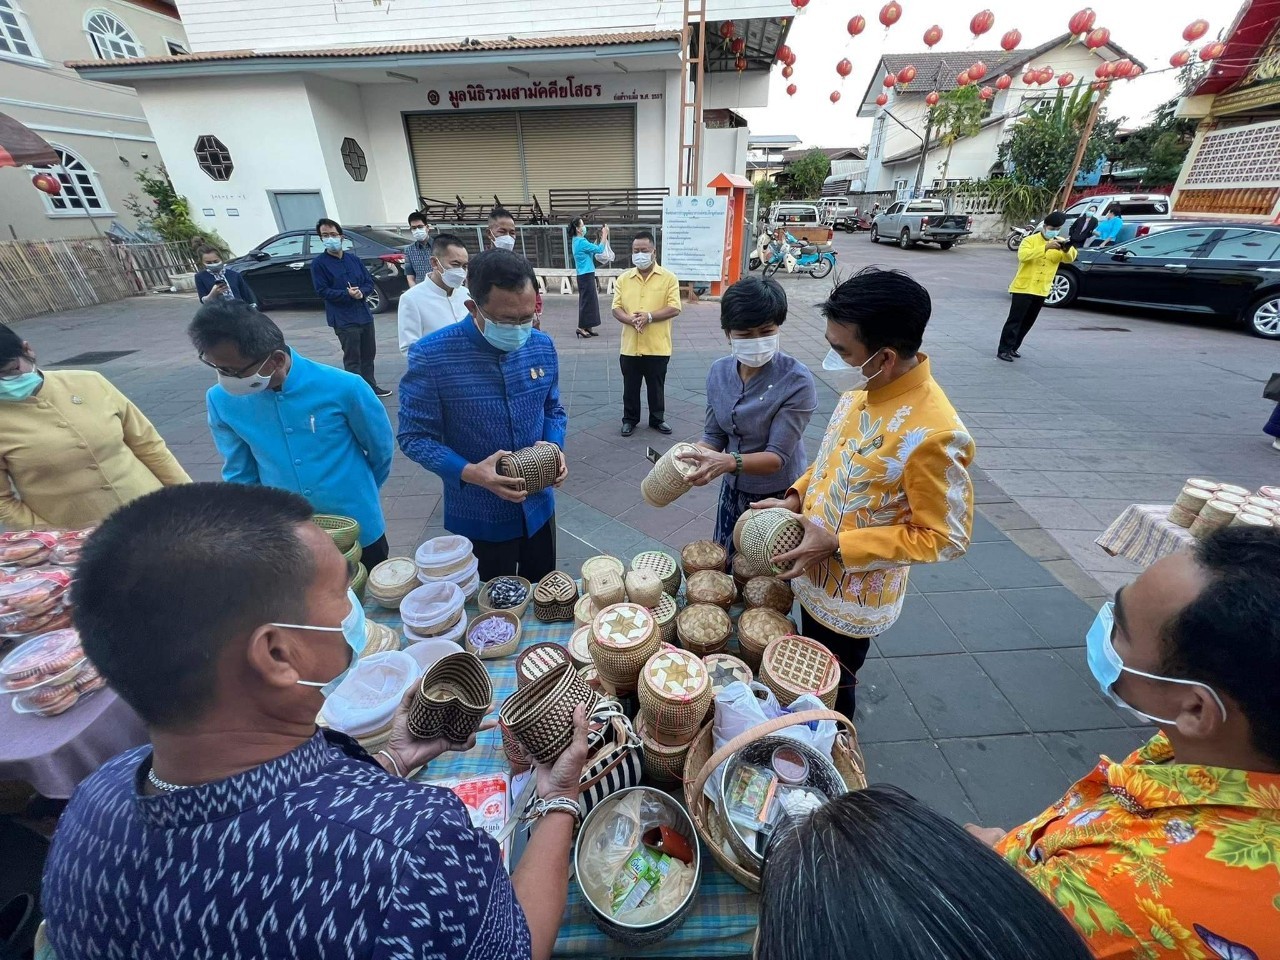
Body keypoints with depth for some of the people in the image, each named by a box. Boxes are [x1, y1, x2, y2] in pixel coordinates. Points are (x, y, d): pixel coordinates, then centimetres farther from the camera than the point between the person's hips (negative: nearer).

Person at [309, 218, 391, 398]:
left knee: (368, 354, 14)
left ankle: (370, 386, 28)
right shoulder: (319, 263, -4)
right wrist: (347, 294, -22)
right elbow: (322, 290, -10)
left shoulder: (354, 259, 10)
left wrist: (361, 292, -12)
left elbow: (370, 283, 10)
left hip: (364, 314, 5)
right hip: (343, 319, -5)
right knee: (352, 358, -3)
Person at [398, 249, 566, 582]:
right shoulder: (431, 355, -20)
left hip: (539, 507, 4)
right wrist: (470, 473, -29)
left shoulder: (542, 346, -5)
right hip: (479, 519, -4)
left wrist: (555, 446, -14)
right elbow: (415, 436, -14)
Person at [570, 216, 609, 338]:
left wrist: (601, 236, 13)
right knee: (587, 300, -5)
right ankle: (582, 327, 0)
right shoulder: (581, 242, -17)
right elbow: (599, 249, -16)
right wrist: (605, 234, -6)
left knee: (589, 300, 13)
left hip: (586, 275, 10)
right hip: (586, 276, -10)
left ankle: (587, 327, 18)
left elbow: (593, 249, 18)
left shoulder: (578, 241, 13)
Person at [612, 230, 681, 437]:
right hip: (630, 346, 2)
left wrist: (649, 316, -21)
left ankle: (658, 419, 28)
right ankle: (630, 419, 28)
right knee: (630, 387, 12)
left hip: (657, 346, -2)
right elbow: (616, 308, 2)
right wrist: (631, 319, -19)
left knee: (656, 387, 11)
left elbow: (674, 309, -10)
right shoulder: (624, 278, 5)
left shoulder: (668, 278, -3)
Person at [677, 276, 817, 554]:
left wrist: (730, 461, -42)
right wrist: (690, 460, -20)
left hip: (780, 498, -4)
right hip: (733, 490, 5)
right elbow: (714, 436, -1)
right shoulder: (719, 372, -6)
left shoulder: (797, 382, -22)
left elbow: (778, 456, -24)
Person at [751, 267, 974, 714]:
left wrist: (837, 545, -26)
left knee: (829, 691, 19)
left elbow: (945, 537, -23)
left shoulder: (933, 433, -31)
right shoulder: (864, 389, -7)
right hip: (815, 577, 7)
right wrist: (796, 498, -5)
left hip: (853, 599, -7)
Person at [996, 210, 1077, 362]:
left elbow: (1069, 259, -7)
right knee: (1015, 320, -8)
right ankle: (1003, 349, -6)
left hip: (1041, 290, 5)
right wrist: (1046, 247, -34)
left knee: (1027, 322, 10)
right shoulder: (1030, 240, -6)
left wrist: (1067, 249, -28)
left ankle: (1013, 348, 19)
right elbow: (1023, 255, -25)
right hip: (1023, 288, -5)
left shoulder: (1059, 243, 6)